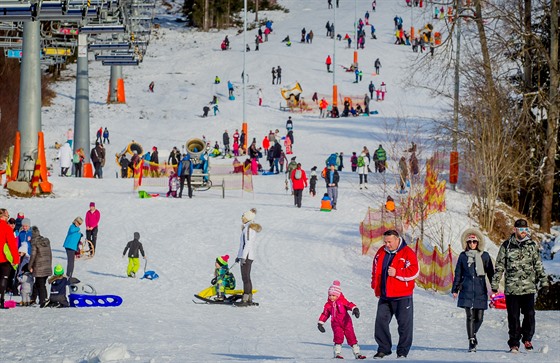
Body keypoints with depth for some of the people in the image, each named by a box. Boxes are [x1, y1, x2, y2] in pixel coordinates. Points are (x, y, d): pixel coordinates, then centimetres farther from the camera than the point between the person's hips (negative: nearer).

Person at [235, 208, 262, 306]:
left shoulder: (249, 228, -15)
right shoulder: (248, 227, 16)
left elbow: (248, 243, -21)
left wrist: (243, 257, -23)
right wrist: (239, 256, 26)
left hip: (246, 256, -10)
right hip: (248, 256, 10)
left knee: (245, 278, -9)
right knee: (247, 278, 13)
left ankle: (245, 300, -10)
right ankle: (250, 299, 16)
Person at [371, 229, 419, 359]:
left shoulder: (407, 253, -8)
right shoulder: (381, 253, 10)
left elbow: (414, 272, -16)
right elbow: (375, 270, 21)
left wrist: (396, 273, -21)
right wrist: (375, 286, 14)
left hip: (402, 297, -5)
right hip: (384, 297, 5)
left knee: (404, 324, -1)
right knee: (381, 321, 5)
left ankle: (402, 352, 7)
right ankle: (383, 349, 15)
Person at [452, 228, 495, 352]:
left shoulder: (484, 256, 7)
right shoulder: (463, 256, 7)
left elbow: (490, 272, 9)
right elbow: (458, 273, 12)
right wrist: (455, 289, 10)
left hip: (480, 290, 1)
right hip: (467, 290, -1)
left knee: (479, 317, 2)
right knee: (470, 316, -8)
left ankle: (473, 334, 31)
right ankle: (472, 342, -5)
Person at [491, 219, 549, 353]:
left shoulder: (532, 245, 8)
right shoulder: (507, 246, 4)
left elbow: (538, 265, 14)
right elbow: (499, 266, 7)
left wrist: (544, 282, 10)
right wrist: (495, 284, 4)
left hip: (529, 287, 1)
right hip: (511, 287, -1)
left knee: (529, 314, -5)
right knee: (513, 317, 1)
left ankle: (527, 338, 15)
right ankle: (514, 344, 10)